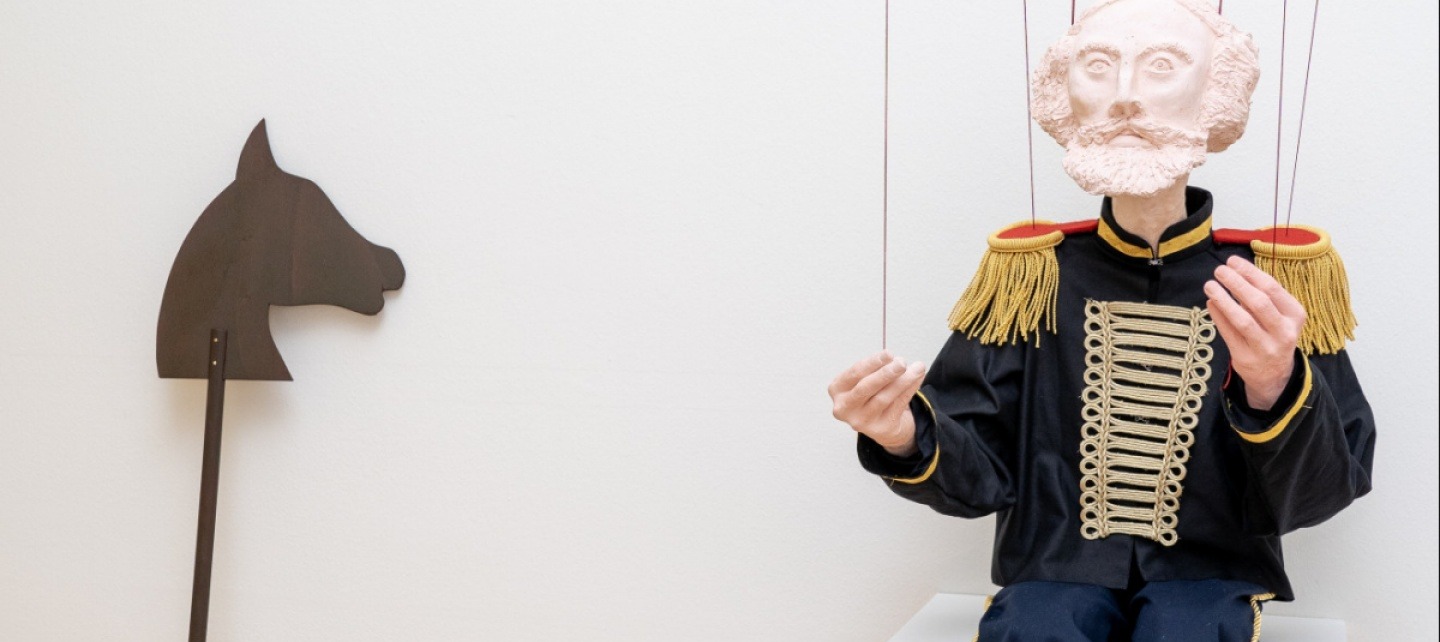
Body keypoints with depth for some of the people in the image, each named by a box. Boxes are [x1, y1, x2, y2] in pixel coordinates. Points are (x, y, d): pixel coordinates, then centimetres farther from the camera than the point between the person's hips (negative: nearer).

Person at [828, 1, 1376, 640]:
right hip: (1056, 568, 0)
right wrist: (911, 442, -22)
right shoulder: (1029, 271, 3)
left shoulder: (1279, 276, -1)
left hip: (1208, 573, 1)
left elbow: (1320, 493, -7)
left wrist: (1275, 392, -28)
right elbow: (981, 474, 1)